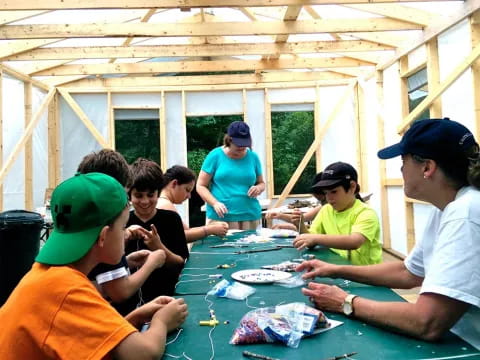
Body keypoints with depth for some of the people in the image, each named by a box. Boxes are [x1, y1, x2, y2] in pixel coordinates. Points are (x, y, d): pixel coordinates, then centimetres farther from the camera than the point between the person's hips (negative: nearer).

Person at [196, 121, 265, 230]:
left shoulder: (253, 157, 7)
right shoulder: (215, 155, -1)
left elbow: (261, 183, 18)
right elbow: (200, 186, -1)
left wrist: (258, 188, -5)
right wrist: (215, 203, -16)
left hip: (250, 216, 3)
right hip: (220, 217, -3)